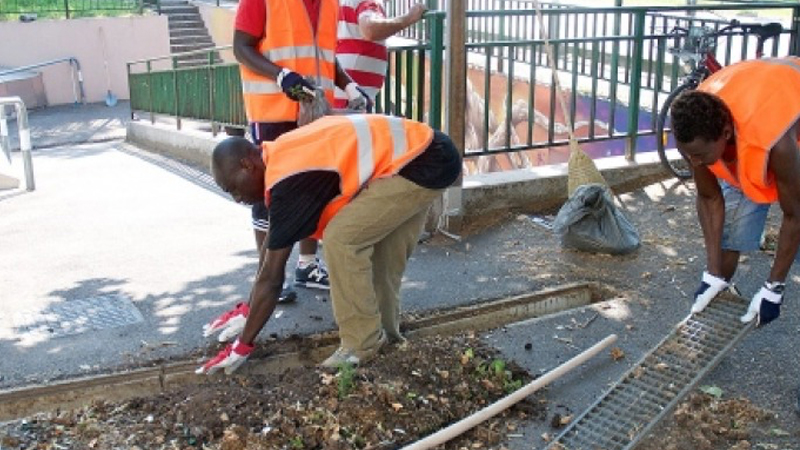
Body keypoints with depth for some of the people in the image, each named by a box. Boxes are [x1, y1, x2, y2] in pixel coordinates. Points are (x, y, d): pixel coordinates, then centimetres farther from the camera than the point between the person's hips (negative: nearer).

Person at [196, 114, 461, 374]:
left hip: (422, 164, -10)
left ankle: (362, 343, -1)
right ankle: (384, 329, 34)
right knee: (380, 244, 20)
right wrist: (249, 308, 24)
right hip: (428, 154, 10)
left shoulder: (287, 178, -19)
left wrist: (241, 347, -7)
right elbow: (274, 244, 19)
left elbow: (272, 276, -16)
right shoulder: (283, 157, 9)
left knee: (342, 238, -13)